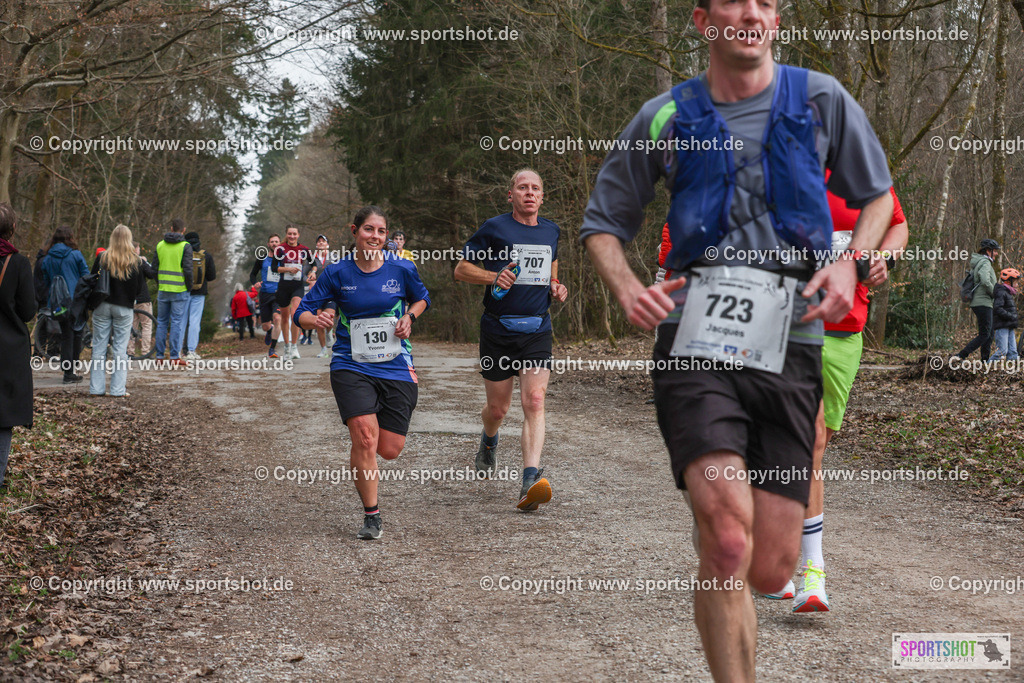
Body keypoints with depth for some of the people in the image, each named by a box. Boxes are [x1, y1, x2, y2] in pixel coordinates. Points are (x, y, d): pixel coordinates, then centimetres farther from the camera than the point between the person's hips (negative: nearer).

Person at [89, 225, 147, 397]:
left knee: (99, 346, 7)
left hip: (102, 306, 1)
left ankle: (96, 388, 8)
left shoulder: (102, 258, -4)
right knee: (120, 348, 4)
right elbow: (141, 287, -2)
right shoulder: (135, 261, -6)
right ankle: (118, 389, 2)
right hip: (124, 308, -1)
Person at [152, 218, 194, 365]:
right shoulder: (185, 246, -8)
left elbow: (154, 268, 8)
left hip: (163, 290, 4)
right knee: (177, 323, -1)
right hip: (180, 291, -4)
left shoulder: (160, 245, 6)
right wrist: (189, 287, -1)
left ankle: (159, 356, 12)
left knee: (161, 323, 11)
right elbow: (187, 270, -14)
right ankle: (175, 357, -3)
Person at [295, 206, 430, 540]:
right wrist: (316, 319, -22)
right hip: (351, 366, -2)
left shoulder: (402, 270, -2)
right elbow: (302, 313, 1)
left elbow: (421, 298, 19)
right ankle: (371, 516, -2)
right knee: (365, 437, -19)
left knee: (390, 450, 0)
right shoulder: (336, 273, -3)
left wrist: (409, 317, -2)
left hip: (396, 367, 2)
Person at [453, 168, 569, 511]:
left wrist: (556, 287, 7)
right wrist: (493, 277, -16)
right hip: (498, 331, -2)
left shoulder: (551, 231, 11)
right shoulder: (494, 228, -2)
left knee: (534, 402, -15)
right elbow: (461, 269, 1)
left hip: (537, 331, 2)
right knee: (497, 408, 8)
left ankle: (531, 480, -24)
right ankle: (489, 440, 45)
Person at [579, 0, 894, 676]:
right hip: (696, 341, -2)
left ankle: (711, 520, 33)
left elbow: (877, 195, 23)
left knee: (770, 571, -1)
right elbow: (603, 224, 18)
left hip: (789, 345, 2)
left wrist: (853, 261, 3)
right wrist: (629, 289, -3)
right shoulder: (665, 117, 9)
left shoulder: (822, 100, 11)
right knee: (729, 539, -21)